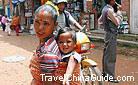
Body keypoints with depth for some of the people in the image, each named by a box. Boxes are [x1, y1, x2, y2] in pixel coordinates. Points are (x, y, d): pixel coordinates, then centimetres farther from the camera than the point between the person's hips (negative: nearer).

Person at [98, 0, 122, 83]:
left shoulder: (105, 9, 11)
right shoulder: (109, 10, -18)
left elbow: (99, 20, 22)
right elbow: (117, 23, -15)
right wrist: (118, 14, -1)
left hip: (108, 33, 10)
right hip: (111, 34, -10)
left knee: (106, 54, 16)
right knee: (111, 56, -6)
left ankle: (105, 72, 26)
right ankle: (110, 76, -1)